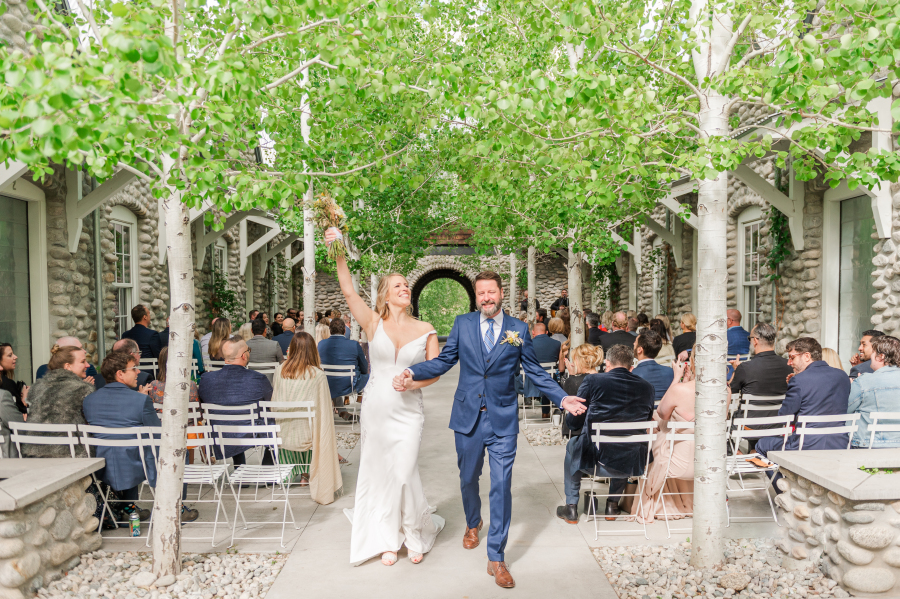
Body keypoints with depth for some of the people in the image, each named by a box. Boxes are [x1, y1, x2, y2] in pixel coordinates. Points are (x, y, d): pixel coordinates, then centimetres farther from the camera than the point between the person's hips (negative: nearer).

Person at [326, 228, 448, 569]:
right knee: (379, 474, 9)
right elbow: (348, 291, -13)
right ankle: (389, 540, 28)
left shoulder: (425, 330, 2)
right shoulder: (374, 323, -1)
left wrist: (415, 382, -19)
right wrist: (339, 254, -23)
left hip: (408, 411, -1)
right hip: (376, 409, 1)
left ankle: (416, 534, 24)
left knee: (404, 473, -3)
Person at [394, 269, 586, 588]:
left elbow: (535, 371, 2)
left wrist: (562, 398, -8)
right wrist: (412, 372, -13)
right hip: (468, 417, 2)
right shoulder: (462, 324, 2)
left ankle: (496, 558, 12)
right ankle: (473, 523, 49)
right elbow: (444, 361, 2)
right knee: (468, 478, 18)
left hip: (503, 420, -1)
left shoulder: (518, 330, 0)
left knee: (501, 487, -1)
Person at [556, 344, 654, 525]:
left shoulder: (592, 381, -8)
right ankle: (613, 504, 42)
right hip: (633, 466, 3)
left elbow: (573, 423, -2)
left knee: (573, 444, 31)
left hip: (597, 461, -3)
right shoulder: (647, 387, 1)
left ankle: (571, 507, 34)